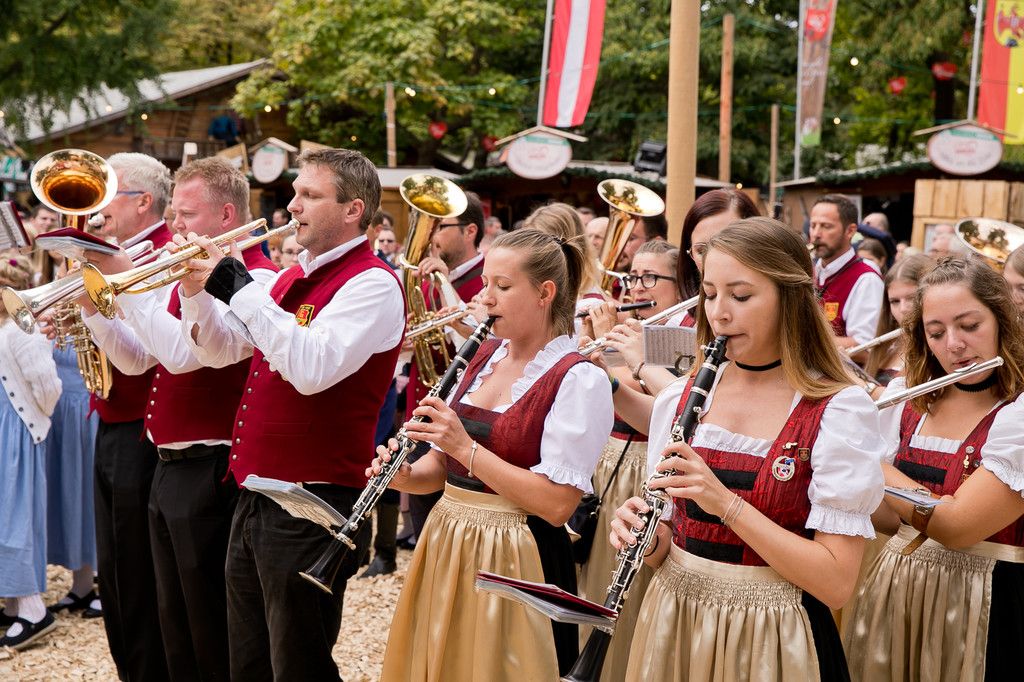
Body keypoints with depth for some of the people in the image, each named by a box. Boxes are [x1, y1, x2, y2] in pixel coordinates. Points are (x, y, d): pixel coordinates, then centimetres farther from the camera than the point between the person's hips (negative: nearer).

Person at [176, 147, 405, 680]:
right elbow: (219, 351, 18)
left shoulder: (372, 283, -14)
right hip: (254, 497, 9)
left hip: (313, 504, -9)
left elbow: (311, 369, -27)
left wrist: (239, 288, -23)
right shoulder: (291, 277, 13)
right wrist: (197, 290, 0)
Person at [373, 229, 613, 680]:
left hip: (513, 563, -7)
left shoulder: (579, 380, -13)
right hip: (444, 548, 7)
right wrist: (405, 475, -7)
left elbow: (557, 505, -20)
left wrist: (465, 447, -23)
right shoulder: (484, 357, 9)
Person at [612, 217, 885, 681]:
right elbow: (671, 538, 9)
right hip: (673, 625, 4)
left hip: (772, 640, -4)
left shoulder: (839, 411, -13)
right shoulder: (678, 400, 1)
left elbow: (836, 583, -18)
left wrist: (725, 501, -26)